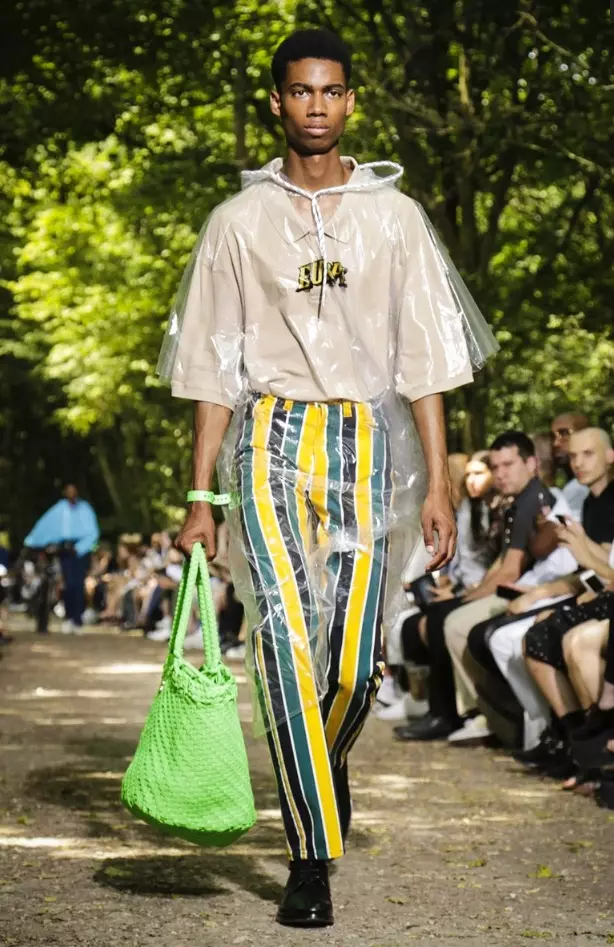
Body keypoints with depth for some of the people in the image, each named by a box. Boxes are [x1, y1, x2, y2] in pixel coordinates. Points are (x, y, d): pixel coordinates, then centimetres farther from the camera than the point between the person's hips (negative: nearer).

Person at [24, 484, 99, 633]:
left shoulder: (85, 509, 0)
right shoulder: (60, 509, 3)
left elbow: (92, 533, -3)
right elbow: (45, 525, 2)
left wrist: (79, 548, -15)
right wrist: (31, 542, -2)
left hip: (81, 550, -1)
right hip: (65, 550, 1)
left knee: (79, 584, -6)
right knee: (69, 584, -7)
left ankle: (77, 619, 2)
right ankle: (69, 617, 8)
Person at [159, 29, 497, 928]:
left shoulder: (394, 216, 9)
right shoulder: (240, 221, 8)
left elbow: (424, 361, 7)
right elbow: (213, 369, 8)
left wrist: (437, 485, -1)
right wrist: (201, 497, 2)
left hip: (365, 441, 1)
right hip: (270, 439, 0)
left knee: (355, 661, -1)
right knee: (286, 643, -13)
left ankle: (328, 761, 34)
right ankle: (311, 857, -8)